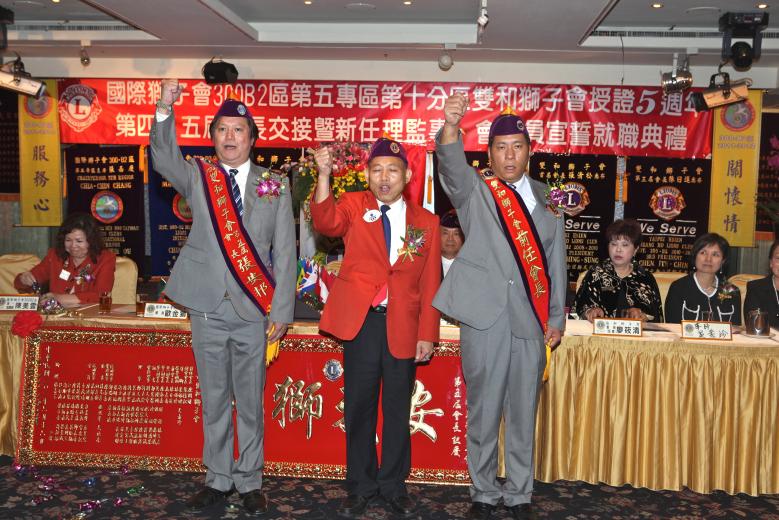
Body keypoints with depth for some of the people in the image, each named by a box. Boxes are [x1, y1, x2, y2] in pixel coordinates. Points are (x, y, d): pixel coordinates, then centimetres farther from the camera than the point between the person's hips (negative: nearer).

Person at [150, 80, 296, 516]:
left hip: (254, 311, -1)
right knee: (214, 401, 12)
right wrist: (165, 110, -29)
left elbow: (285, 252, 0)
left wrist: (281, 312, -6)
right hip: (208, 308, 1)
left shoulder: (275, 186, 3)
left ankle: (250, 483, 24)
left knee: (250, 402, 8)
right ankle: (219, 480, 28)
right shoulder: (198, 177, 7)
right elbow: (164, 157, -13)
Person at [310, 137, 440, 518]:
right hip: (360, 322, -1)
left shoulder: (426, 222, 6)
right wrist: (324, 175, -33)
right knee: (359, 407, 8)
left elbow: (430, 284, 5)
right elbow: (326, 222, -19)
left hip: (403, 327, 1)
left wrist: (427, 334, -1)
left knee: (397, 408, 11)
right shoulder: (354, 205, 4)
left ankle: (393, 485, 28)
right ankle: (360, 487, 24)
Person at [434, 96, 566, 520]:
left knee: (524, 413, 10)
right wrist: (451, 126, -37)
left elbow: (555, 262, 16)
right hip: (485, 318, -3)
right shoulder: (474, 192, 5)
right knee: (483, 410, 6)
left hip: (531, 321, 3)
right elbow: (451, 164, -17)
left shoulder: (545, 200, 14)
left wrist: (556, 319, 12)